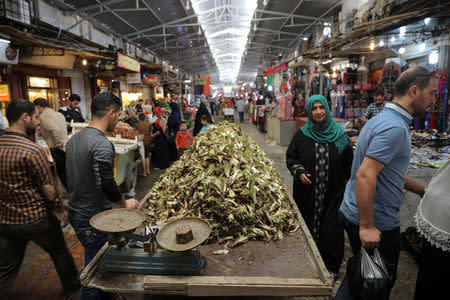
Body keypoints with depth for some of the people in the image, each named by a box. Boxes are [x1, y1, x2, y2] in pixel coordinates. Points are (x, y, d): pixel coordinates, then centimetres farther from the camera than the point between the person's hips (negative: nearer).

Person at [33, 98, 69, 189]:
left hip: (57, 151, -8)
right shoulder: (59, 114, 16)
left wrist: (62, 146, -19)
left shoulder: (43, 116, -9)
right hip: (66, 149, 8)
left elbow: (56, 130, -25)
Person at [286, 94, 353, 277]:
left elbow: (349, 164, 5)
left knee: (331, 228, 4)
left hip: (333, 193, 0)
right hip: (307, 192, 0)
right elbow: (290, 158, 4)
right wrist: (298, 171, -14)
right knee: (308, 227, 10)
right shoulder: (301, 135, 0)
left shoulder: (340, 135, 1)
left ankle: (331, 266, 26)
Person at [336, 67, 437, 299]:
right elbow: (365, 176, -31)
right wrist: (367, 227, -26)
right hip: (378, 223, -9)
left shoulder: (382, 119, 11)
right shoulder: (395, 127, -22)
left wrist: (423, 190, 22)